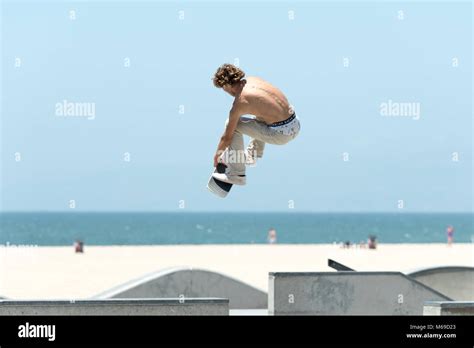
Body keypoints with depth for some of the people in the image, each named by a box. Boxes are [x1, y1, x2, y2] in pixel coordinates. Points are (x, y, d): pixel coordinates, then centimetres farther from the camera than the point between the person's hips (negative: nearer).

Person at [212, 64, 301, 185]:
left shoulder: (239, 103, -11)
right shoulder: (253, 79, 7)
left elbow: (227, 137, 1)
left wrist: (217, 154, 20)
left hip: (281, 134, -8)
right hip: (295, 124, 8)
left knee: (232, 125, 0)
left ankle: (236, 174, 7)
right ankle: (252, 155, 47)